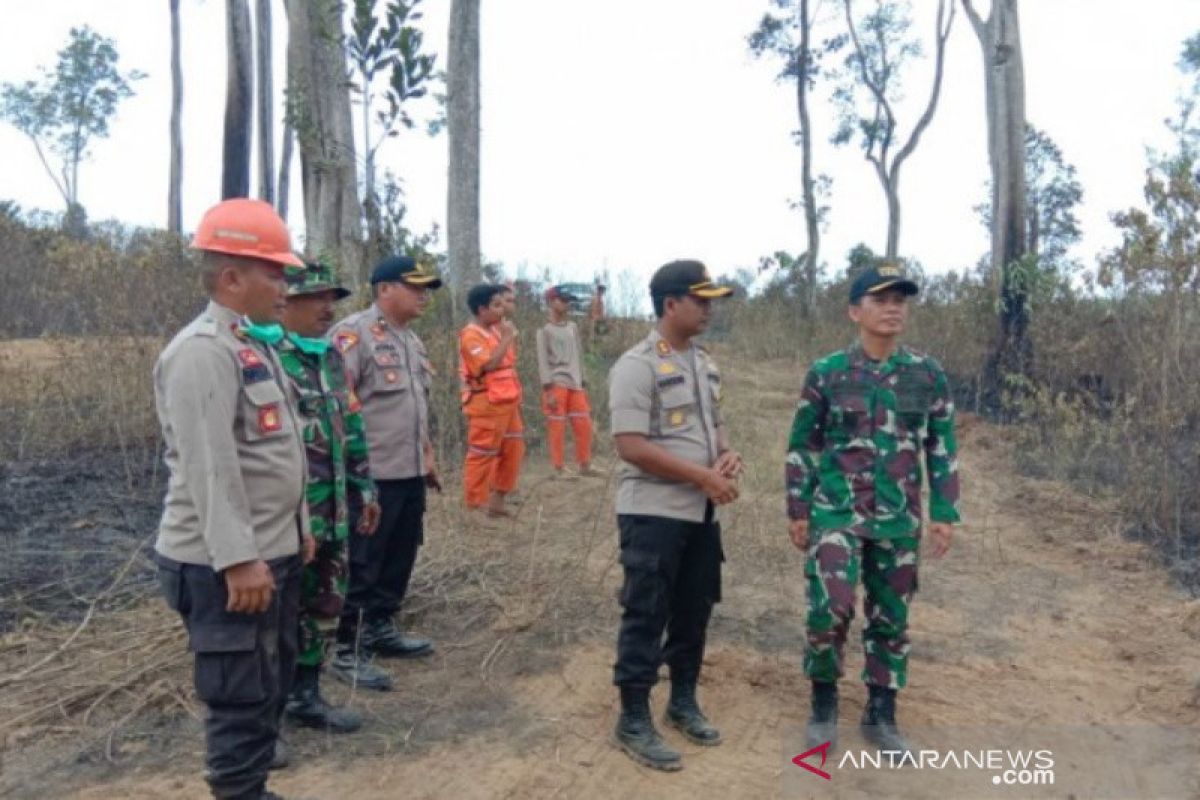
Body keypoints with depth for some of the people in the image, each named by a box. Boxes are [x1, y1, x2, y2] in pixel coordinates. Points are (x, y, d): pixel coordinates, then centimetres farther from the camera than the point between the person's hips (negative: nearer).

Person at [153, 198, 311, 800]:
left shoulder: (256, 343, 14)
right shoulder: (202, 350, -18)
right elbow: (209, 466, -25)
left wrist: (296, 527, 21)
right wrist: (238, 557, -26)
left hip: (273, 552, 10)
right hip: (225, 563, -10)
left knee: (272, 685, 20)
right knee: (242, 698, 1)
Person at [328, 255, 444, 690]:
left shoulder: (412, 339, 15)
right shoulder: (353, 333, -14)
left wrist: (427, 457, 23)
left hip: (410, 472, 9)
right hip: (371, 474, -9)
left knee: (399, 557, 17)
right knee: (362, 565, 1)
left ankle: (381, 629, 33)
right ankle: (348, 651, 13)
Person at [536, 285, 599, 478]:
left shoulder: (573, 328, 16)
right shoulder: (545, 330, -4)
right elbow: (543, 361, -8)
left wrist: (582, 384, 15)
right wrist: (548, 390, -15)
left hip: (574, 384, 6)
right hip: (556, 384, -6)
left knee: (584, 425, 5)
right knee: (557, 427, -4)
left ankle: (584, 465, 15)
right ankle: (559, 468, 3)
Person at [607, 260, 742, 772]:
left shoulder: (705, 364, 11)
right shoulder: (637, 365, -15)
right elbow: (631, 446, -21)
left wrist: (727, 454, -2)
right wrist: (704, 476, -21)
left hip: (701, 513, 8)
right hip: (654, 513, -8)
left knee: (694, 611, 17)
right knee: (645, 616, 2)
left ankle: (683, 702, 34)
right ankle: (633, 721, 15)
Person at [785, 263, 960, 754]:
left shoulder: (929, 376, 3)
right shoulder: (826, 375, -4)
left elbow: (942, 450, 8)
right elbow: (802, 447, 1)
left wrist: (944, 514, 3)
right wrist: (798, 511, -1)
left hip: (899, 519, 3)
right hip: (835, 512, -3)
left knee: (891, 618, 10)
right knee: (831, 608, -11)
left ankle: (881, 715, 27)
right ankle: (824, 701, 14)